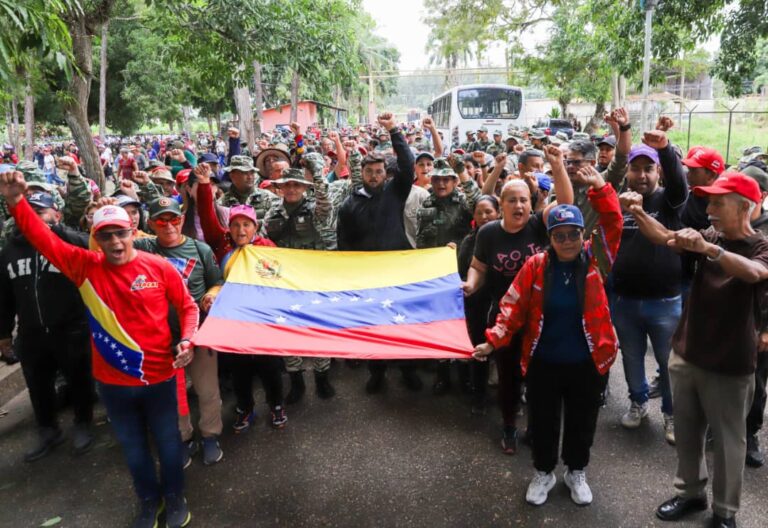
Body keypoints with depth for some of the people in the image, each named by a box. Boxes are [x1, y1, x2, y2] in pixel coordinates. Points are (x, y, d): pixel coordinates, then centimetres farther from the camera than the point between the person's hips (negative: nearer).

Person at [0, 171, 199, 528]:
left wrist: (187, 341, -16)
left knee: (167, 443, 16)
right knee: (133, 448, 21)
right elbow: (44, 239, -11)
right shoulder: (85, 267, -6)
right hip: (112, 381, 2)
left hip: (158, 376, -2)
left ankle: (174, 496, 41)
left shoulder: (158, 267, -11)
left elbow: (187, 306, -2)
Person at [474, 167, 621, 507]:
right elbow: (513, 306, -7)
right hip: (543, 363, 0)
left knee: (582, 422, 18)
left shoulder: (596, 260, -6)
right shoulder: (536, 266, -8)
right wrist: (495, 339, -15)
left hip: (588, 363, 1)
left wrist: (600, 188, -26)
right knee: (543, 421, 15)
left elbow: (612, 224, -16)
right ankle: (544, 472, 39)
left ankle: (576, 472, 43)